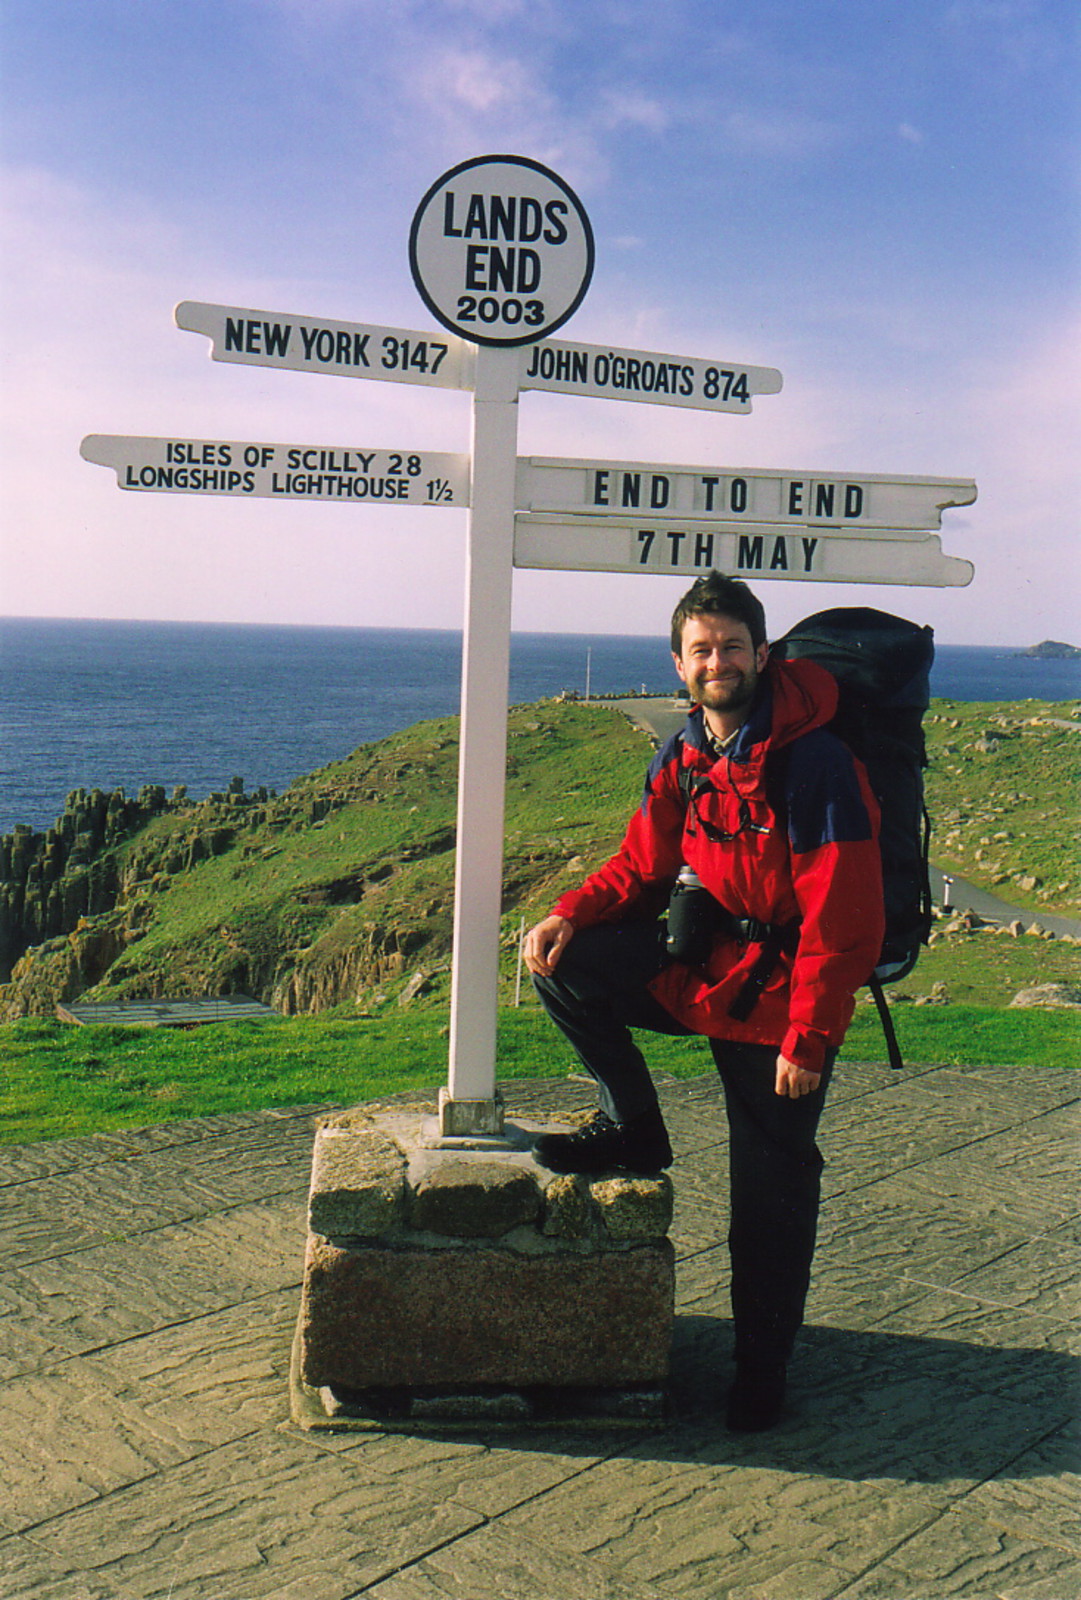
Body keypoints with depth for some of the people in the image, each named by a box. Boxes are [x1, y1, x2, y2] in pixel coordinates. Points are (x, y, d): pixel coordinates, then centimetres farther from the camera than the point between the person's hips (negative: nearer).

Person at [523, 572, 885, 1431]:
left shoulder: (816, 764, -20)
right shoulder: (681, 761, 2)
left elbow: (842, 922, -21)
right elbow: (642, 866, 10)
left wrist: (808, 1041, -22)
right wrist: (570, 915, -9)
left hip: (776, 997, -6)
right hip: (699, 963, 6)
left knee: (771, 1190, 3)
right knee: (564, 964, -11)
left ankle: (763, 1367, 23)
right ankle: (633, 1130, 7)